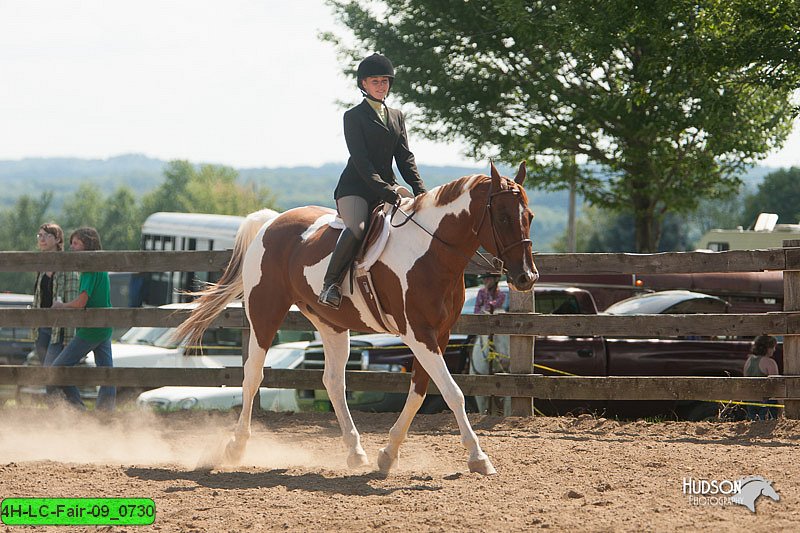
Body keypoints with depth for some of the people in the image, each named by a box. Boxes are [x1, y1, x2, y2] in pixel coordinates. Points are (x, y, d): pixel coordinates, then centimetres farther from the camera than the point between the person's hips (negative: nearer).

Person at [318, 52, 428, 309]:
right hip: (355, 188, -6)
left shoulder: (397, 117, 19)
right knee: (357, 229, -35)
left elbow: (405, 158, 12)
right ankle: (331, 283, -22)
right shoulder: (354, 116, 1)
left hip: (388, 187, 7)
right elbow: (360, 160, -10)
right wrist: (385, 191, -21)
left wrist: (420, 191, -5)